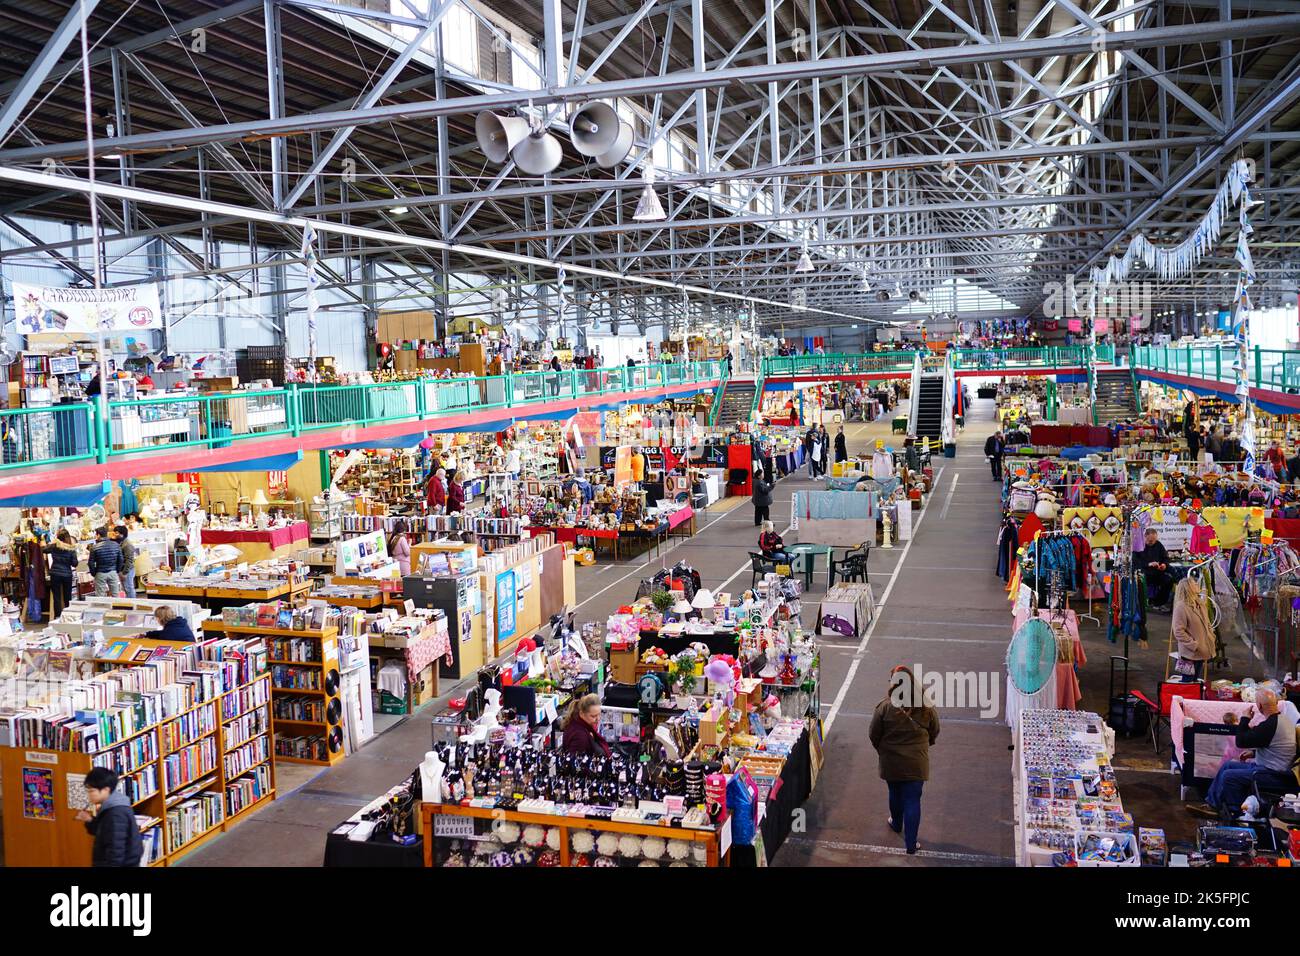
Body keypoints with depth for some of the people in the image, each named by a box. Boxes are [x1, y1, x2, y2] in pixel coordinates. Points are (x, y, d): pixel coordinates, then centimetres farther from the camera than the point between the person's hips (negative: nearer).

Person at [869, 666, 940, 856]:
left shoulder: (885, 707, -18)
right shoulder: (926, 708, -11)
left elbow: (873, 735, -8)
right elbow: (934, 733, 4)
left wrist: (881, 750, 13)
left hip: (891, 762, 0)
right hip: (917, 763, 0)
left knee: (895, 793, 22)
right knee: (913, 800, 6)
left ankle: (896, 824, 47)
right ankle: (911, 844, 8)